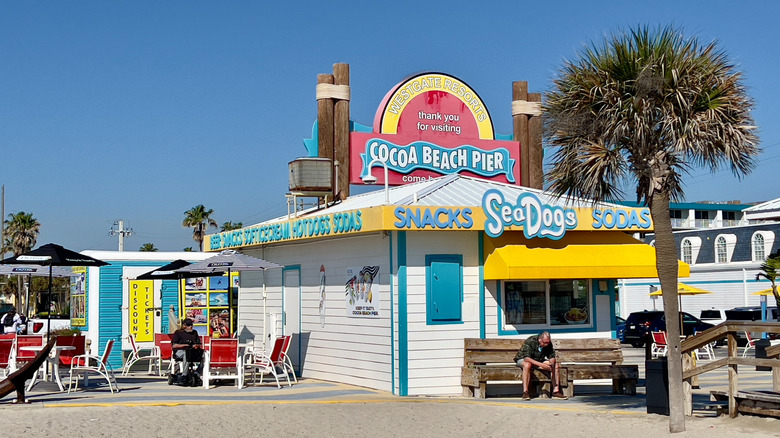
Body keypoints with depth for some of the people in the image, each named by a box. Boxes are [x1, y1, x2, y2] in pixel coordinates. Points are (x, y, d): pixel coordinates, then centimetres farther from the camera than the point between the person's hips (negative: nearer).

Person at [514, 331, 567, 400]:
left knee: (556, 365, -14)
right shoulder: (530, 341, -28)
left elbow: (552, 357, -6)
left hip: (539, 361, 6)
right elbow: (526, 358, -35)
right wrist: (541, 364, -45)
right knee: (527, 365, -41)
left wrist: (552, 363, -32)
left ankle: (556, 391, -14)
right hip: (523, 359, -6)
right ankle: (525, 392, -41)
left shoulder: (549, 344, -10)